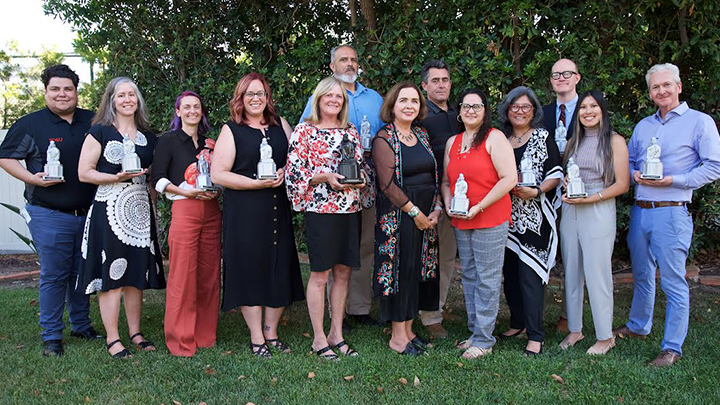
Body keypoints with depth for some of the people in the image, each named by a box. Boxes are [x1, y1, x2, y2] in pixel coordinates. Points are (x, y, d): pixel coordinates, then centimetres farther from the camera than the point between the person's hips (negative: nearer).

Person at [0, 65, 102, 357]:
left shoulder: (92, 122, 9)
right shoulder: (30, 124, -1)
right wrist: (33, 178, -13)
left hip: (88, 212, 4)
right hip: (49, 215, -4)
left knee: (82, 272, 13)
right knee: (54, 274, 0)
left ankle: (81, 326, 29)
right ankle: (51, 336, 13)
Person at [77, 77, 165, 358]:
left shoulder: (148, 136, 14)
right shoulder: (100, 131, -1)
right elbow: (84, 173, -4)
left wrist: (153, 210, 15)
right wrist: (117, 177, -17)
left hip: (140, 211, 5)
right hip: (109, 210, -5)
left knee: (136, 273, 8)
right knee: (110, 274, -3)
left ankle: (135, 332, 20)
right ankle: (112, 338, 7)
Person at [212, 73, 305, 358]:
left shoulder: (280, 125, 13)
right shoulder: (231, 130, 1)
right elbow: (217, 174, -6)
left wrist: (284, 173, -5)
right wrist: (256, 183, -15)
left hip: (278, 209, 4)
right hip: (244, 212, -4)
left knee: (280, 269, 5)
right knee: (250, 270, 0)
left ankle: (271, 332, 21)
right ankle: (256, 338, 13)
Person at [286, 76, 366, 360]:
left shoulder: (351, 131, 14)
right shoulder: (304, 131, -2)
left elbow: (362, 165, 20)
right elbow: (293, 171, -6)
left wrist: (361, 178, -2)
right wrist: (325, 177, -18)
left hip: (350, 209, 5)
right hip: (320, 208, -5)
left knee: (343, 272, 9)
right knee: (320, 274, 0)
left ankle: (336, 334, 21)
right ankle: (319, 338, 12)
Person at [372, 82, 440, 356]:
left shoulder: (422, 135, 13)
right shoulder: (384, 138, -8)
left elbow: (434, 175, 14)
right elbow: (388, 183, -15)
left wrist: (436, 209, 1)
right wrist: (414, 212, -14)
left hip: (426, 216, 7)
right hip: (397, 215, -7)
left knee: (420, 269, 9)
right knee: (399, 269, -3)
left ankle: (408, 329, 22)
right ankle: (398, 336, 9)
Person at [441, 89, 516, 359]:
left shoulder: (494, 138, -6)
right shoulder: (452, 142, 14)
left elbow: (509, 179, -14)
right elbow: (446, 181, 20)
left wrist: (479, 207, -17)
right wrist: (448, 203, -1)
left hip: (490, 220, -7)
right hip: (460, 222, 7)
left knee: (487, 279, -2)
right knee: (469, 277, 13)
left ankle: (484, 340, 7)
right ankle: (475, 332, 25)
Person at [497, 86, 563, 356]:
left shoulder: (543, 138, 0)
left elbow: (556, 174, -3)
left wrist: (536, 191, -17)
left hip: (534, 217, -5)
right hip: (507, 217, 5)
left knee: (530, 273, -7)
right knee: (510, 271, 10)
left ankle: (535, 336, 0)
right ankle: (518, 322, 27)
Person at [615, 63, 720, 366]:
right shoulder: (643, 126, 16)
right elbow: (629, 160, 20)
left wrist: (674, 180, -16)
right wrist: (634, 174, -2)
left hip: (671, 213, -6)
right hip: (639, 211, 6)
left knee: (673, 282, -1)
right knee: (642, 276, 19)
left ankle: (672, 347, 9)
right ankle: (638, 326, 36)